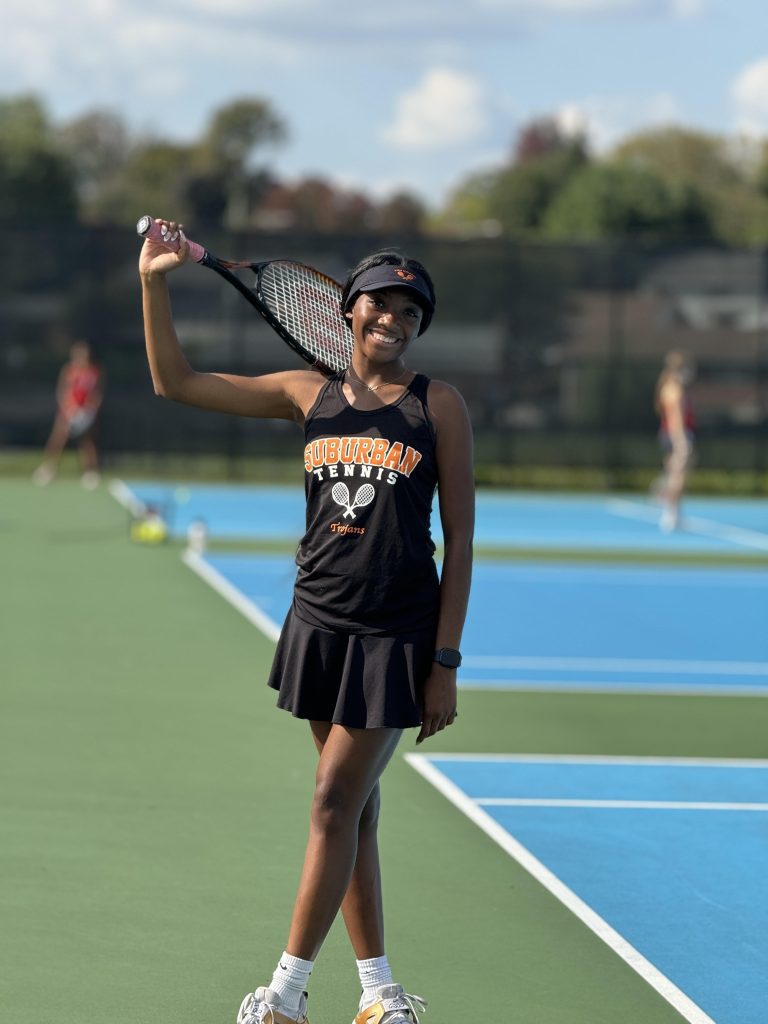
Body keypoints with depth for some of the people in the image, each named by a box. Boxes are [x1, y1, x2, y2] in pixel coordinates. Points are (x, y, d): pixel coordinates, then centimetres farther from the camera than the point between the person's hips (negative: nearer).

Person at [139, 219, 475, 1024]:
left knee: (335, 804, -6)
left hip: (398, 634, -4)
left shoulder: (438, 405, -2)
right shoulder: (308, 393, 7)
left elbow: (460, 540, -2)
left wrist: (446, 662, -7)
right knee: (354, 812, 9)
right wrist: (154, 284, -2)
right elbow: (175, 382, 10)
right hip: (320, 625, 4)